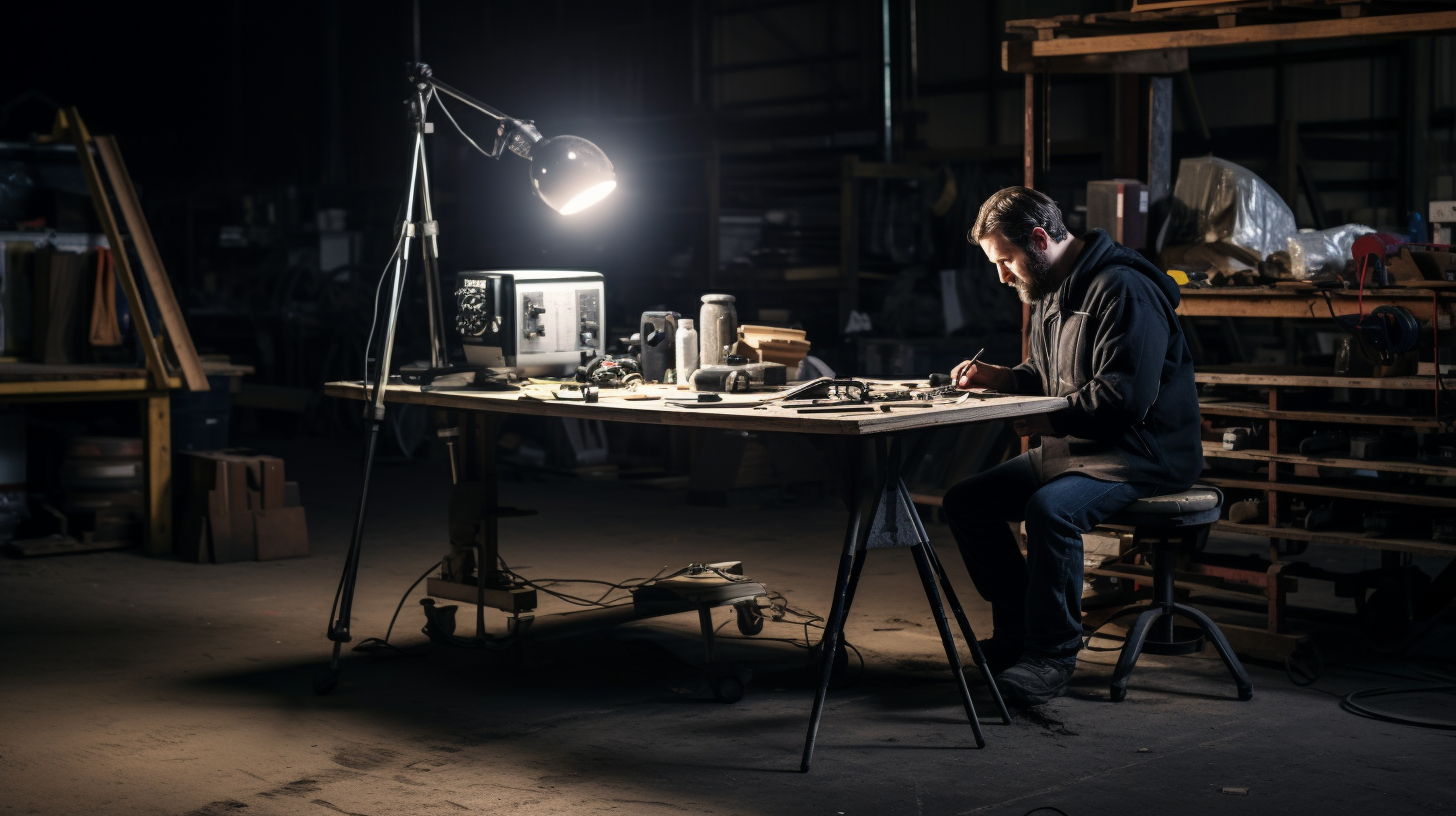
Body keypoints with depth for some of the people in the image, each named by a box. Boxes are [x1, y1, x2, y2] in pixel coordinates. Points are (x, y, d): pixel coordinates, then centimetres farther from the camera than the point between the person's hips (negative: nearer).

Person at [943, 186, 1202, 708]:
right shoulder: (1051, 292, 13)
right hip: (1071, 449, 10)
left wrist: (1048, 421, -19)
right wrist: (1000, 378, 6)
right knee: (966, 502, 1)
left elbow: (1126, 397, -27)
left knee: (1049, 509, -34)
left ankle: (1053, 654, -19)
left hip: (1143, 455, -10)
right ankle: (1018, 632, 11)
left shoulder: (1123, 291, -19)